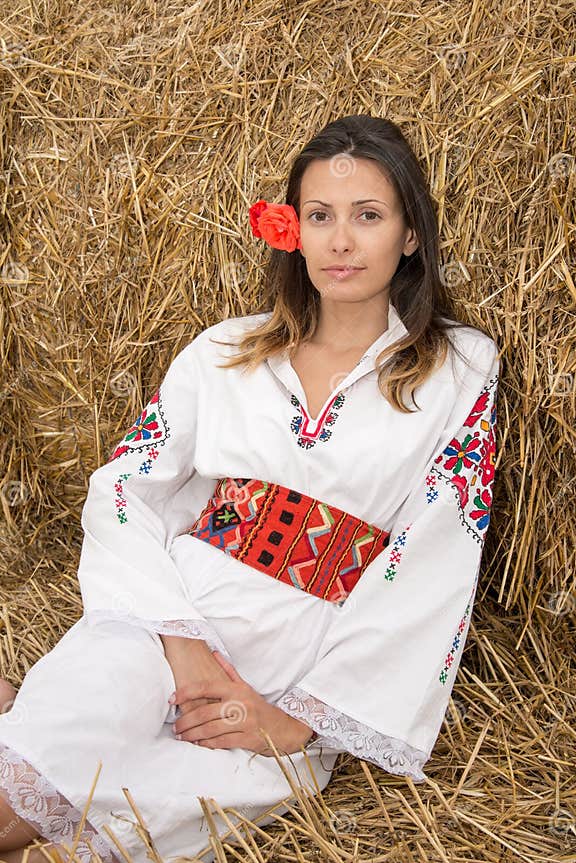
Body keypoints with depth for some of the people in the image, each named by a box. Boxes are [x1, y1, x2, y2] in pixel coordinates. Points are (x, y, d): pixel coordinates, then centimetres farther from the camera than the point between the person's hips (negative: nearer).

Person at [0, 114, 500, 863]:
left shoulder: (461, 367, 5)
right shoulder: (225, 352, 13)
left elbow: (435, 568, -3)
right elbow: (120, 491, 5)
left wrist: (300, 716, -11)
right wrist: (179, 640, -12)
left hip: (320, 667, -1)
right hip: (178, 614, 2)